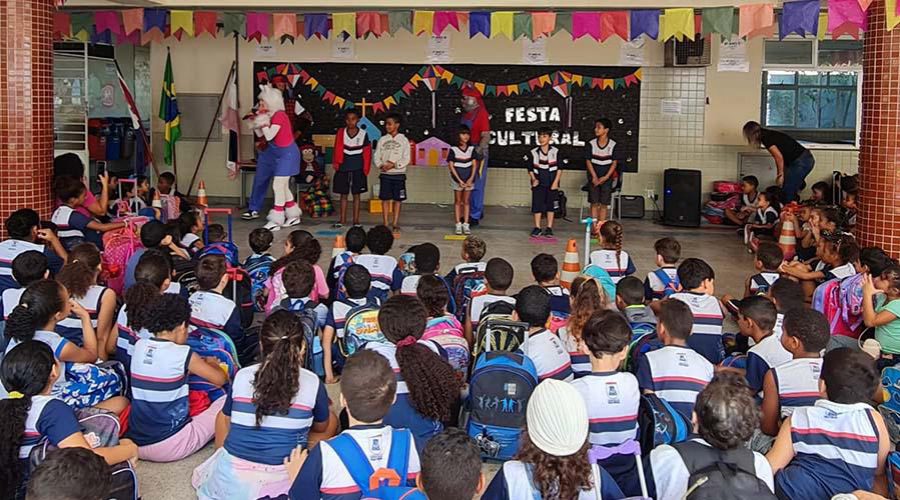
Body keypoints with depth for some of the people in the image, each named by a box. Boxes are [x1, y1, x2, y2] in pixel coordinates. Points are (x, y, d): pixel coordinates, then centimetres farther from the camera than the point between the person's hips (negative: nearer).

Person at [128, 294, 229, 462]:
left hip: (134, 444, 7)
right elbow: (221, 379, 1)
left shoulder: (139, 346, 2)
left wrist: (201, 362, 25)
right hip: (168, 447, -6)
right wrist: (213, 364, 23)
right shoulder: (183, 355, -13)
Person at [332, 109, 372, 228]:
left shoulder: (363, 134, -2)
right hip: (343, 168, 1)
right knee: (343, 194, 8)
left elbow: (367, 153, 0)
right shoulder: (340, 133, 1)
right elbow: (337, 150, 2)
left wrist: (365, 169, -3)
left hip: (358, 169, -1)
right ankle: (342, 219, 16)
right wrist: (336, 163, -7)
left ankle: (356, 220, 11)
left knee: (356, 194, 5)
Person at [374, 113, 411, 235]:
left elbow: (406, 159, -6)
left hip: (398, 174, -2)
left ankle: (395, 226, 7)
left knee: (397, 200, 2)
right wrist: (381, 165, -14)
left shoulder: (403, 140, 0)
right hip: (385, 174, 2)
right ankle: (385, 226, 7)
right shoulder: (382, 140, 7)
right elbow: (376, 156, 5)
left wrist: (394, 165, -19)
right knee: (385, 200, 2)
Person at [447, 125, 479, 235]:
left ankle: (465, 224, 9)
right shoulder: (453, 149, -6)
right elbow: (451, 166, -8)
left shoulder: (471, 149, 2)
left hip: (469, 180, 2)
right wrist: (459, 180, -12)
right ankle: (458, 225, 8)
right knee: (458, 201, 6)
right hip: (457, 179, -2)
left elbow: (474, 164, -1)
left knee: (466, 201, 6)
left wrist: (471, 179, -11)